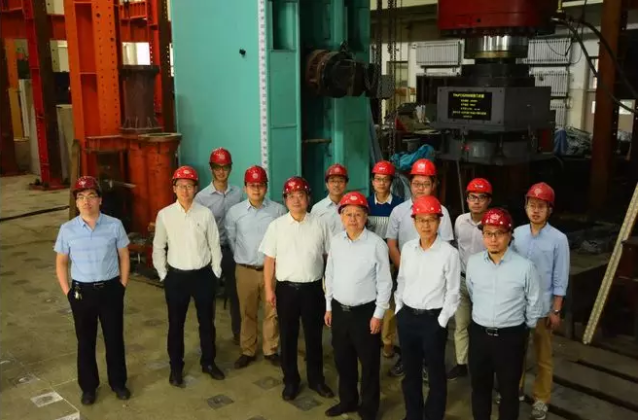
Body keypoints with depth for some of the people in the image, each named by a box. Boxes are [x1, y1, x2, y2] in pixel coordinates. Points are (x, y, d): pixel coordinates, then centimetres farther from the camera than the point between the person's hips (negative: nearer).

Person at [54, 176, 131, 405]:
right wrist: (67, 292, 0)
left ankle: (118, 382, 31)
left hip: (110, 289, 0)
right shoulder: (67, 229, -6)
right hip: (82, 291, 1)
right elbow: (61, 262, 4)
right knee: (85, 341, 13)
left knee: (114, 338, 12)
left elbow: (124, 257, 1)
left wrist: (122, 286, -1)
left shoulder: (114, 225, -9)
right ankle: (88, 387, 31)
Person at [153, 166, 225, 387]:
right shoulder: (164, 215, -6)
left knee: (207, 321, 14)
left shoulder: (205, 214, -6)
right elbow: (158, 248, 3)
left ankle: (208, 362, 33)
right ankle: (176, 367, 28)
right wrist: (163, 275, 2)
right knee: (176, 324, 11)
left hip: (203, 275, 1)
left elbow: (214, 246, 1)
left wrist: (215, 273, 2)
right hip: (176, 277, 0)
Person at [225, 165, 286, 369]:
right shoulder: (234, 212, -3)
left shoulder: (278, 210, -7)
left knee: (272, 312, 9)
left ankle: (271, 350, 26)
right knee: (247, 313, 12)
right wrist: (242, 258, 12)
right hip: (245, 270, 1)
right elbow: (231, 239, 9)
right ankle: (247, 351, 27)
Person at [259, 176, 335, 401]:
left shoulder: (320, 224, -1)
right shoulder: (276, 225, -2)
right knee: (287, 337, 11)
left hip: (313, 288, 0)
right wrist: (269, 289, -2)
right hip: (286, 288, 0)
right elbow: (269, 259, 0)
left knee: (314, 336, 13)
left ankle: (316, 379, 31)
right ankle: (290, 381, 28)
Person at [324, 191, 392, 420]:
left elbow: (384, 282, -10)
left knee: (369, 363, 9)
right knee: (343, 360, 19)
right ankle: (347, 400, 40)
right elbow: (329, 275, 10)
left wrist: (378, 314, -10)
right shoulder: (335, 241, 1)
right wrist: (328, 307, 10)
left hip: (365, 311, -5)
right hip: (339, 309, 5)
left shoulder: (376, 244, -14)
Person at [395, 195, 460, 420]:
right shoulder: (407, 248, 1)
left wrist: (441, 321, -10)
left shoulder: (449, 253, -12)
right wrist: (399, 310, 6)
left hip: (433, 319, -4)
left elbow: (453, 292, -9)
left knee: (435, 374, 10)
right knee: (410, 371, 18)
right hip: (407, 317, 4)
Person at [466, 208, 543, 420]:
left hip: (511, 337, -3)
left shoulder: (525, 266, -16)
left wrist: (524, 329, 9)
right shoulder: (473, 262, -5)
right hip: (479, 333, 3)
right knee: (479, 386, 19)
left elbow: (534, 304, -2)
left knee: (508, 390, 15)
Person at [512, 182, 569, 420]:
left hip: (542, 308, -3)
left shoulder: (558, 239, -12)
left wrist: (556, 311, -8)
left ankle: (541, 399, 29)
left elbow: (560, 279, -8)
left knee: (543, 357, 13)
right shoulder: (517, 234, -4)